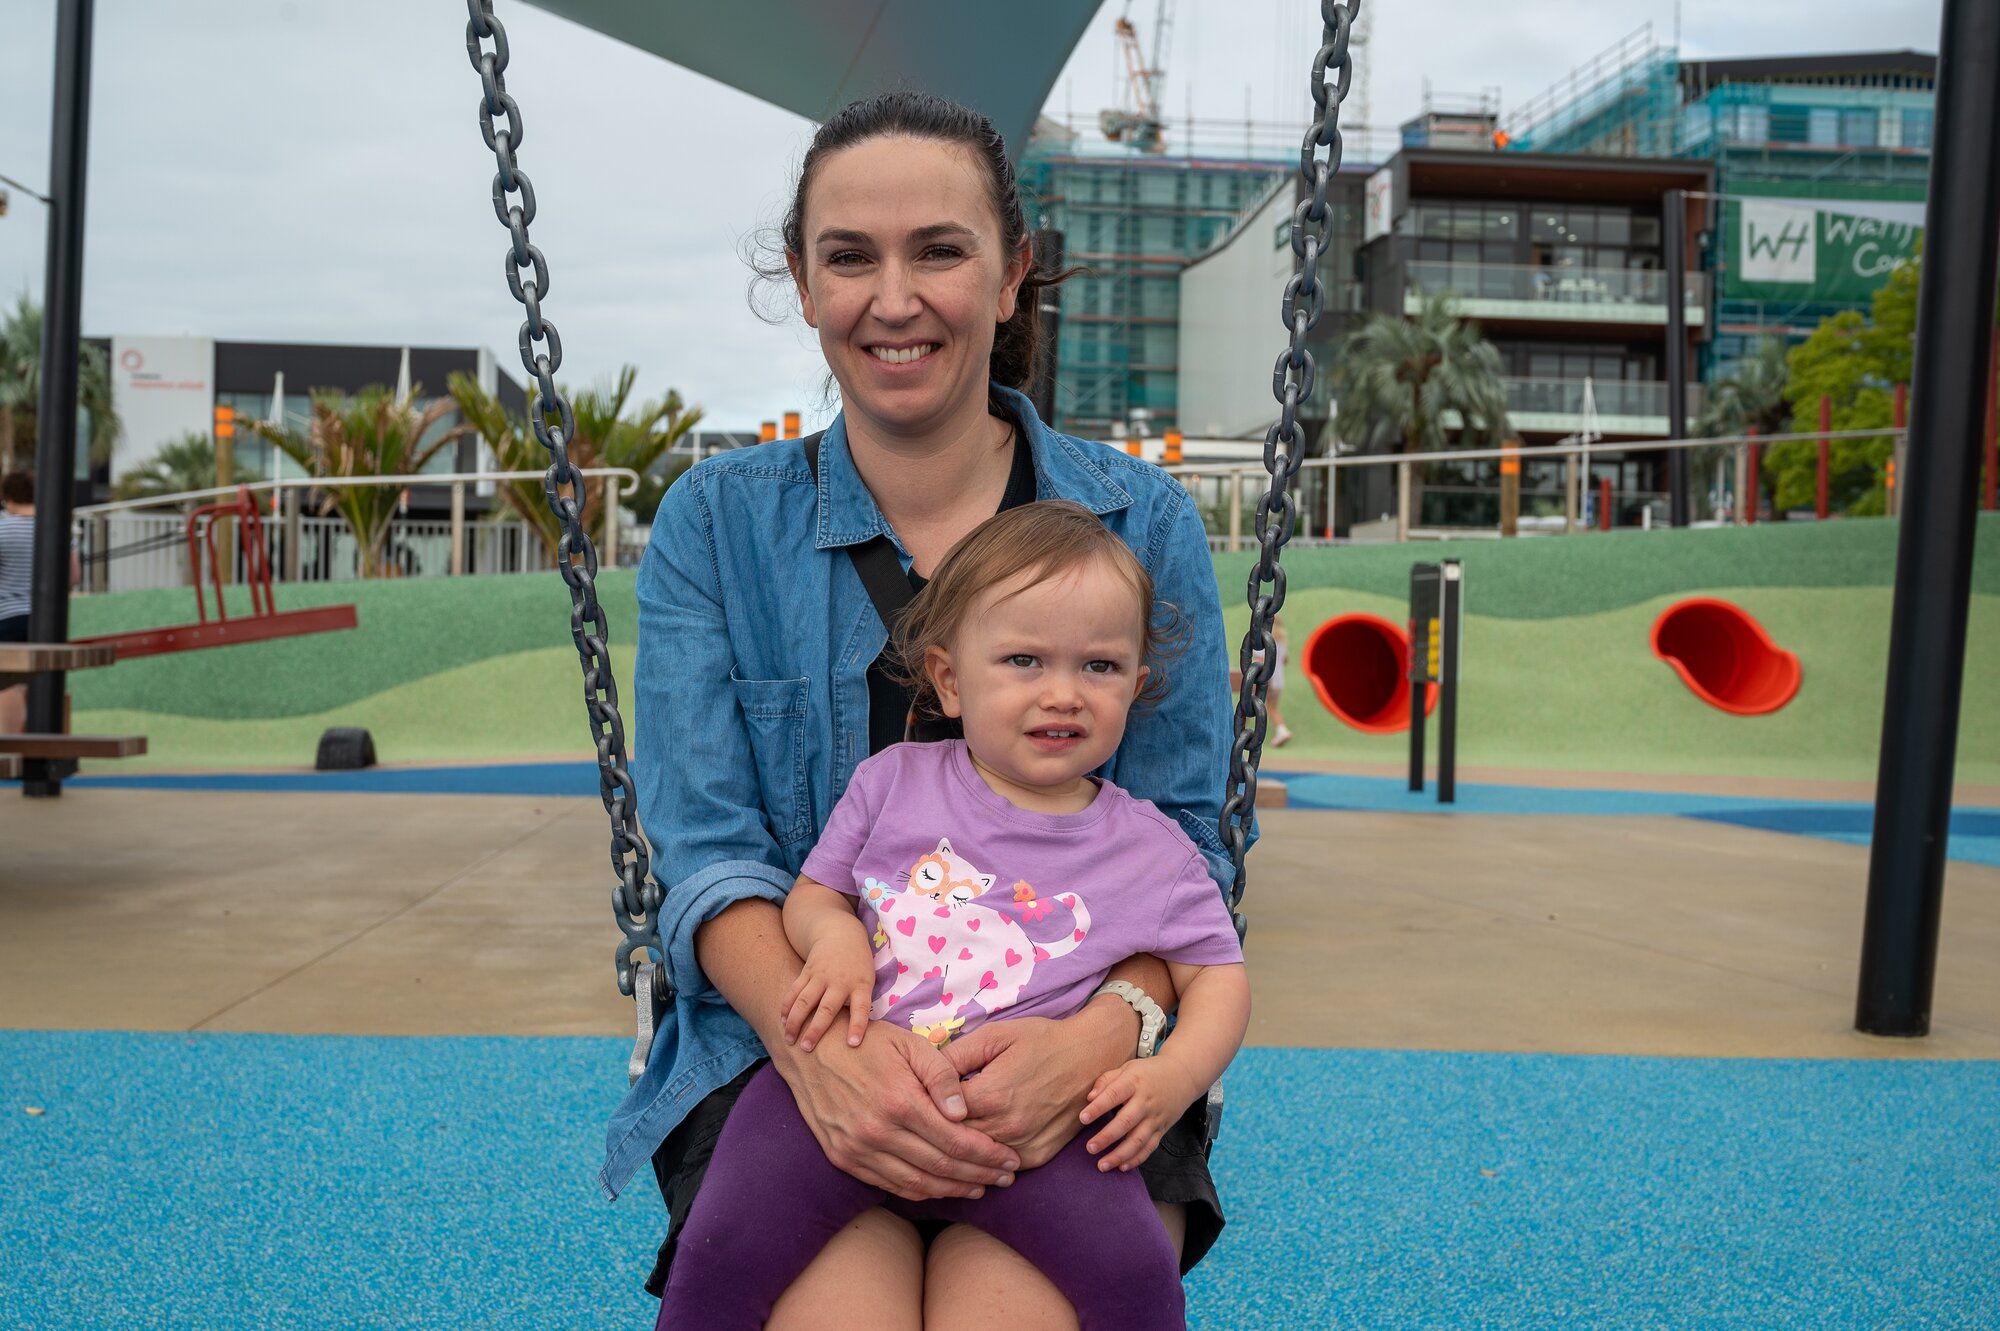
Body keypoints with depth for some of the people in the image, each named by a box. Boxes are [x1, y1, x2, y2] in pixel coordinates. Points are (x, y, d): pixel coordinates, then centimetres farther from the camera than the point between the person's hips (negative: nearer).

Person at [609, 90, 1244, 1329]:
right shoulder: (714, 523, 5)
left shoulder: (1144, 521, 5)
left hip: (1064, 1057, 0)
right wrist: (820, 1042, -21)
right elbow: (709, 847, -1)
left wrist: (1103, 1032, -20)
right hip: (784, 1050, 0)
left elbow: (1184, 845, 2)